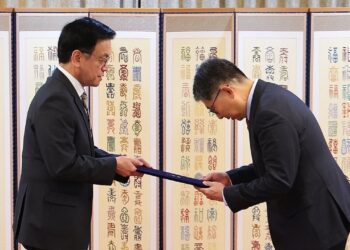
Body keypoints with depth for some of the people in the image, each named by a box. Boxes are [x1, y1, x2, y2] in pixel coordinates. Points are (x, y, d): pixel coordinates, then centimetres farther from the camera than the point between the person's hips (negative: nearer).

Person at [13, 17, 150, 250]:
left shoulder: (67, 93, 11)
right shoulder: (55, 100, -20)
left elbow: (84, 151, 14)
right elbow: (64, 165, -25)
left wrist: (122, 162, 0)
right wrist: (114, 165, -13)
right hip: (52, 223, -10)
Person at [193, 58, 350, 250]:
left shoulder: (271, 110, -24)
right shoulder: (268, 97, 8)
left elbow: (279, 181, -23)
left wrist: (226, 194, -12)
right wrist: (231, 178, 7)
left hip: (318, 218, -10)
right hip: (314, 213, 10)